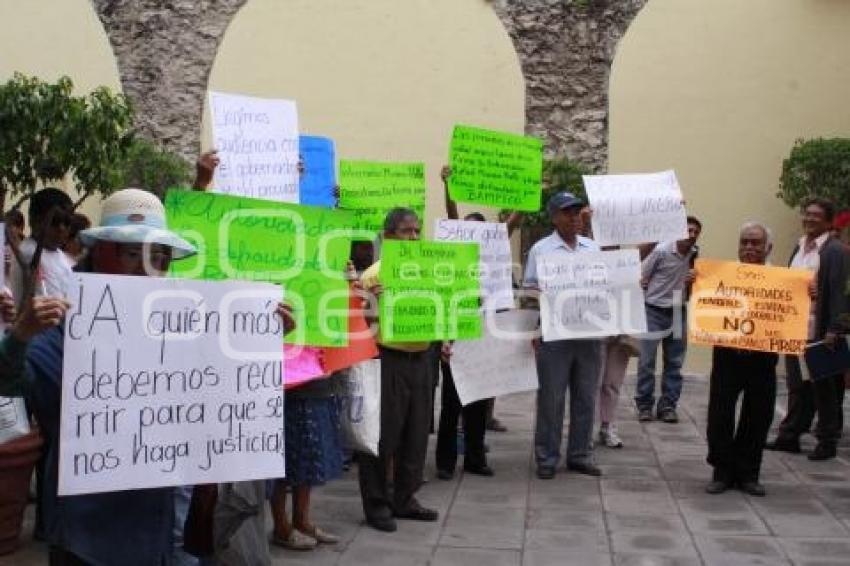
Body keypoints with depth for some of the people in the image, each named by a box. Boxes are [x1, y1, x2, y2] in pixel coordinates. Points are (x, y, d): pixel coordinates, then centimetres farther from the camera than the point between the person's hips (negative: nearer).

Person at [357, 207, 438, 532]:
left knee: (416, 433, 13)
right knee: (383, 435, 0)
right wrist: (371, 303, -28)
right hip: (387, 359, -6)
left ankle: (405, 499, 26)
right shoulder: (375, 273, -8)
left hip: (419, 359, 7)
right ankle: (376, 505, 12)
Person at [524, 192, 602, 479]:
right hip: (554, 334, -4)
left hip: (589, 333, 4)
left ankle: (580, 455, 20)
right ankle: (547, 457, 12)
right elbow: (530, 292, -1)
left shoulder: (593, 248, 11)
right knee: (551, 399, 2)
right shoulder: (541, 249, -1)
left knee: (585, 397, 9)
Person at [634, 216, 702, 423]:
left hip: (678, 312, 5)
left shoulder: (695, 254, 3)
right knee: (647, 359, -2)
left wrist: (692, 281, -7)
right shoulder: (661, 251, -12)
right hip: (654, 311, -4)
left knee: (674, 362, 6)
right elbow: (641, 277, -6)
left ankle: (667, 405, 14)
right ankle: (644, 405, 8)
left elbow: (693, 283, 14)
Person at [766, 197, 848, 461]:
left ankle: (827, 441, 13)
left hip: (820, 331, -6)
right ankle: (790, 436, 19)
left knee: (824, 388, 3)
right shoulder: (799, 248, 14)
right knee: (797, 385, 12)